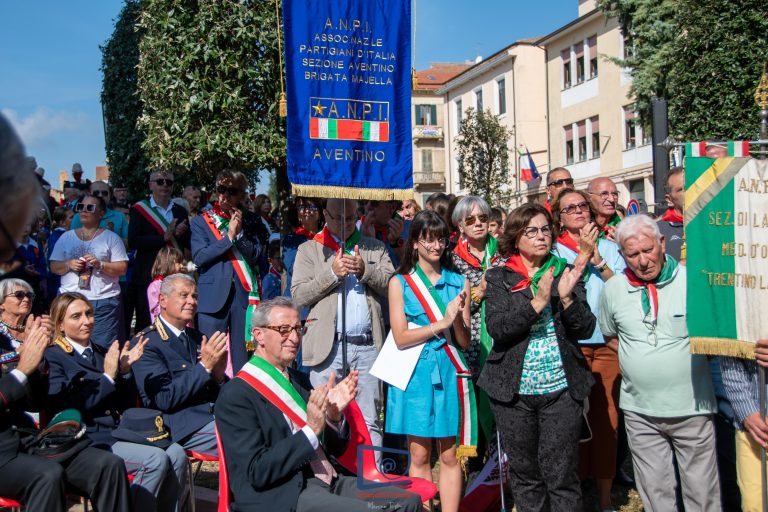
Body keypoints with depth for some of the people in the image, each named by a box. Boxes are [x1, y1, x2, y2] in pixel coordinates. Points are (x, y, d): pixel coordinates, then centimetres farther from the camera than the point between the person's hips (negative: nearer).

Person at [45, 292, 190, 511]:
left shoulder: (102, 353, 20)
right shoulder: (53, 357, 2)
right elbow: (64, 408, -12)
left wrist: (125, 369, 0)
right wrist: (107, 376, -12)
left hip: (121, 431, 6)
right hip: (89, 438, -6)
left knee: (177, 454, -18)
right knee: (155, 459, -26)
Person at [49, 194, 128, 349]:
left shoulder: (111, 237, 5)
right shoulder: (66, 237, 14)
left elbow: (122, 269, -1)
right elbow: (54, 267, 13)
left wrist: (100, 264, -16)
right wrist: (69, 265, -7)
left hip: (104, 302, -3)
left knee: (103, 349, -7)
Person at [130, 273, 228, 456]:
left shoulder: (197, 337, 19)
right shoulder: (144, 343, -3)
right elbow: (164, 399, -13)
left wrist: (219, 375, -4)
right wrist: (204, 366, -17)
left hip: (217, 416, 7)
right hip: (184, 429, -7)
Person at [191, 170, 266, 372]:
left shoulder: (249, 221, 11)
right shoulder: (201, 221, 7)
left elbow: (255, 255, 2)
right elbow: (199, 257, -5)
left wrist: (240, 233, -10)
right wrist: (228, 237, -11)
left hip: (244, 295, 1)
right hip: (213, 296, -1)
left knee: (243, 354, 4)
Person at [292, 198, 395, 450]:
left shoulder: (375, 248, 16)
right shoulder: (309, 250, 10)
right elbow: (298, 295, 0)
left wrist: (365, 270, -11)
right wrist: (332, 273, -10)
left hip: (368, 346, 2)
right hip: (329, 346, -1)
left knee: (370, 421, 5)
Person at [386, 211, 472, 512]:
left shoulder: (459, 282, 7)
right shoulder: (400, 282, 2)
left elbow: (465, 342, 4)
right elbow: (401, 338, -7)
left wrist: (458, 318, -15)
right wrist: (442, 323, -14)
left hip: (449, 372, 1)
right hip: (415, 374, -1)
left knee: (449, 456, 6)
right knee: (419, 456, 5)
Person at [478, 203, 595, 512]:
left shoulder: (566, 273, 6)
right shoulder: (498, 277, 1)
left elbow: (586, 329, -1)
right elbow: (497, 328, -13)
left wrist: (566, 298, -18)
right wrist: (537, 301, -22)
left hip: (562, 388, 1)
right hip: (513, 389, 0)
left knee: (561, 475, 3)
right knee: (524, 472, 12)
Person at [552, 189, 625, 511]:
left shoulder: (608, 247, 11)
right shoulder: (554, 251, 4)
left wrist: (596, 258, -8)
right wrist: (583, 254, -11)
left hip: (608, 343, 2)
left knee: (607, 419, 4)